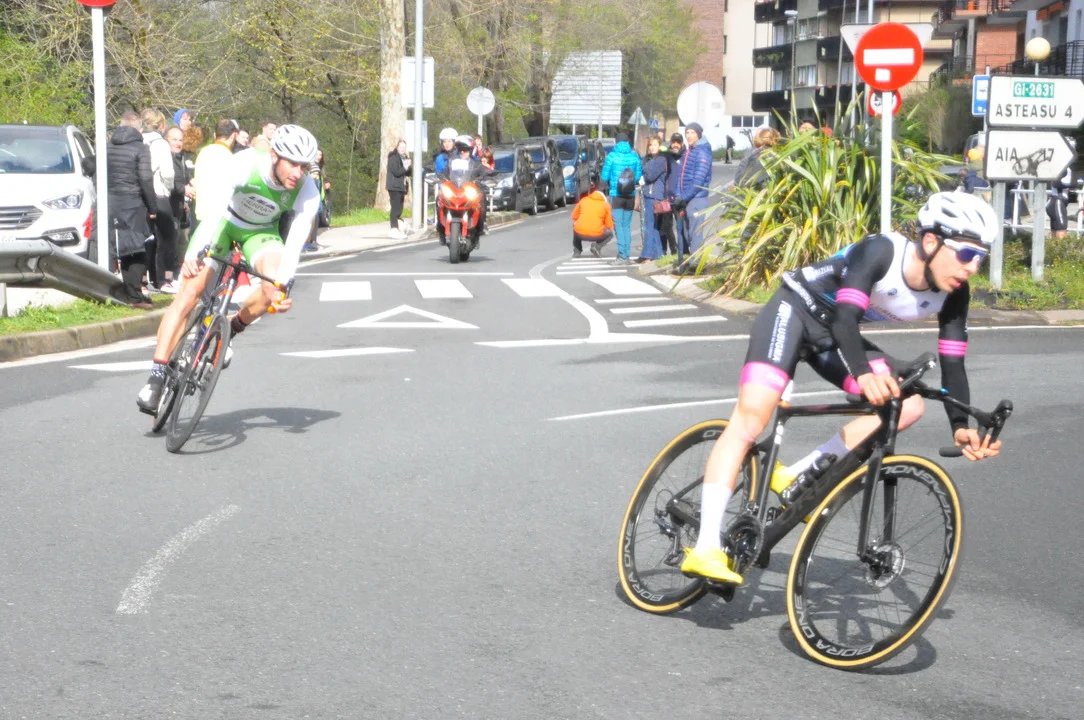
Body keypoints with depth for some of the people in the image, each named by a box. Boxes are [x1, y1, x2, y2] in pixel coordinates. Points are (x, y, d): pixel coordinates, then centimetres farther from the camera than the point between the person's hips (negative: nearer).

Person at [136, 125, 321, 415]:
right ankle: (156, 378, -14)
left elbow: (295, 242, -30)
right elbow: (215, 207, -44)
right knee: (189, 294, -16)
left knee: (274, 291, -26)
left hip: (261, 231, 2)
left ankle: (230, 331, 3)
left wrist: (283, 283, -46)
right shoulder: (245, 165, -33)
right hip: (224, 220, -2)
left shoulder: (307, 194, -26)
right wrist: (195, 253, -58)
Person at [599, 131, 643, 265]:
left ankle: (622, 256, -9)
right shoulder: (634, 156, 0)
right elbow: (639, 176, 3)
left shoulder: (612, 156, -8)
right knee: (627, 225, 10)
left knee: (619, 225, -2)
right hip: (630, 195, 3)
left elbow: (604, 177, -5)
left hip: (616, 195, -3)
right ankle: (626, 255, 10)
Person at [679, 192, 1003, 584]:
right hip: (795, 311, -7)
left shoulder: (953, 294, -11)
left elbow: (952, 363, -10)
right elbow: (846, 317, -38)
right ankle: (705, 549, -27)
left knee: (908, 405, -12)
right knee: (751, 416, -23)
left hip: (831, 337, 7)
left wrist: (960, 427, -25)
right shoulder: (880, 251, -29)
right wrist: (864, 374, -55)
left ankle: (794, 478, -4)